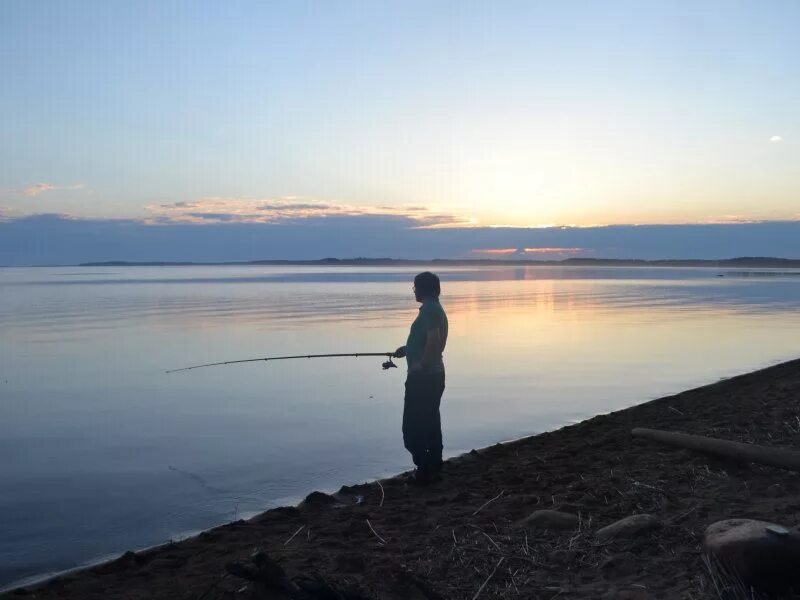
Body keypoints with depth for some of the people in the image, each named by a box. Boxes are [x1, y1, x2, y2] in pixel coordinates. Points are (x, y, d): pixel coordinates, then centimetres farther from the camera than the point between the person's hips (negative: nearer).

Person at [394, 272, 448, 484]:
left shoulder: (429, 310, -18)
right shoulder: (436, 308, 14)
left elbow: (433, 341, -29)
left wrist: (421, 365, -20)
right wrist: (408, 349, 17)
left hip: (422, 377, -10)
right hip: (434, 375, 10)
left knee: (413, 426, -4)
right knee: (430, 422, 16)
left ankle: (424, 470, -1)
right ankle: (434, 466, 23)